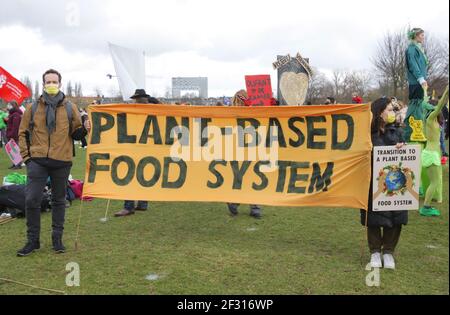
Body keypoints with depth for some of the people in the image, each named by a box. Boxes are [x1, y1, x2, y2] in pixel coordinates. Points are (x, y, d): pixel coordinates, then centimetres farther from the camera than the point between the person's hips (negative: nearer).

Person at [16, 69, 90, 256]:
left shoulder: (70, 108, 5)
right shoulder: (33, 108, 6)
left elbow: (75, 134, 9)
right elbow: (23, 133, 10)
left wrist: (84, 130, -12)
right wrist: (26, 155, 1)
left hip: (62, 161, 0)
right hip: (37, 161, 0)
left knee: (59, 200, 9)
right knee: (31, 200, -4)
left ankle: (57, 239, 21)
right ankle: (33, 240, 12)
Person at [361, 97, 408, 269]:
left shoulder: (397, 131, 5)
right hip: (374, 183, -3)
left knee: (395, 219, 5)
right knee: (374, 219, 6)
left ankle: (388, 252, 23)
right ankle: (375, 252, 22)